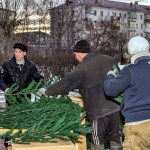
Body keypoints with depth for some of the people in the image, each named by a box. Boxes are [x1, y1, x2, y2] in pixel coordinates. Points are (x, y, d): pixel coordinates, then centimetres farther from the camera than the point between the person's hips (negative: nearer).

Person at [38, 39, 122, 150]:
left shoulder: (81, 69, -15)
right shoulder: (108, 60, 3)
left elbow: (64, 84, -19)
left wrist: (46, 92, -6)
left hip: (98, 110, -5)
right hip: (115, 107, 5)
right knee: (115, 138, 18)